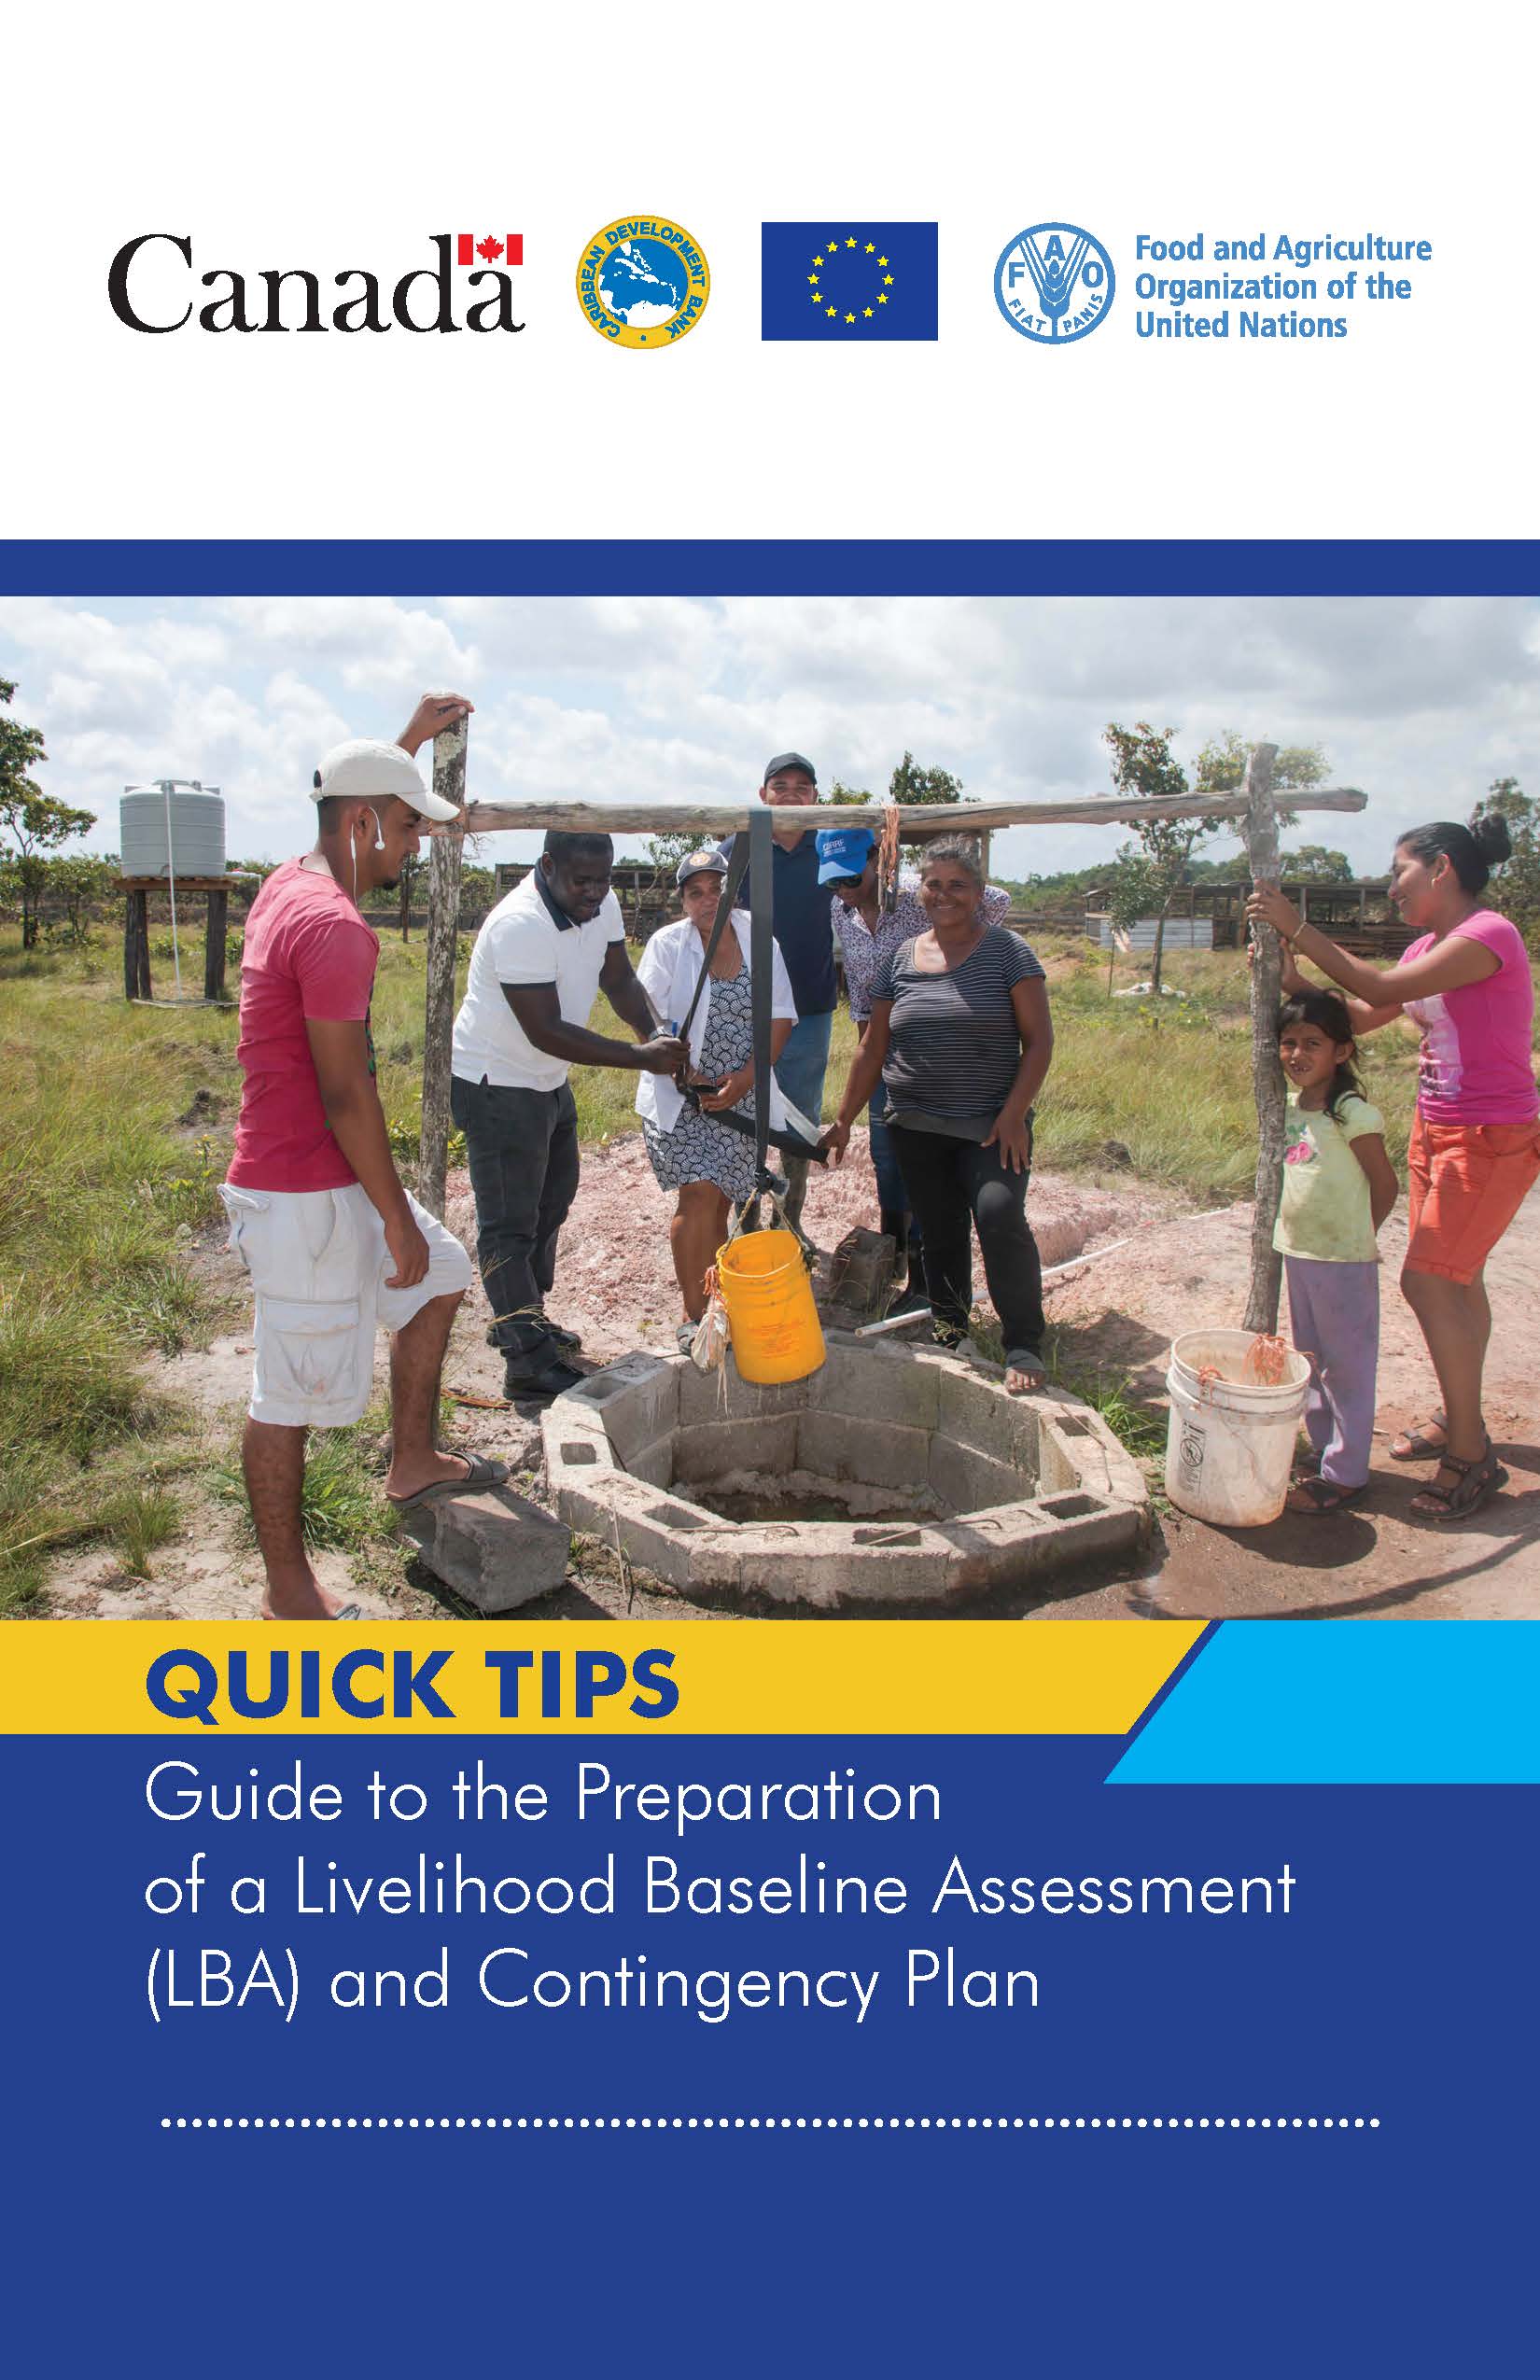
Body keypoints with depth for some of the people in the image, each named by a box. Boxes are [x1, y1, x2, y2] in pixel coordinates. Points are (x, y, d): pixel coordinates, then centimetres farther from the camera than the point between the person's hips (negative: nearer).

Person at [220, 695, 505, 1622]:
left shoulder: (290, 885, 8)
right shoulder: (334, 928, -23)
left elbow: (360, 805, 34)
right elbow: (346, 1094, -23)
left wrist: (412, 739, 36)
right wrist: (398, 1220, -16)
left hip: (324, 1175, 11)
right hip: (305, 1194, -11)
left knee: (441, 1273, 24)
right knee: (293, 1393, 1)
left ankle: (413, 1460, 33)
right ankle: (290, 1592, 16)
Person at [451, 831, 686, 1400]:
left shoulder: (600, 905, -5)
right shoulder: (520, 925, -30)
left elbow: (618, 978, 7)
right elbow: (546, 1032, -32)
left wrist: (654, 1034, -13)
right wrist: (642, 1056, -31)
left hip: (549, 1080, 10)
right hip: (498, 1085, -10)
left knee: (550, 1203, 21)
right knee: (509, 1224, -5)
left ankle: (522, 1319, 38)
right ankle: (527, 1360, -3)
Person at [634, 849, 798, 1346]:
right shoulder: (667, 944, -1)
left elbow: (780, 1017, 2)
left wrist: (745, 1078, -10)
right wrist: (685, 1076, -16)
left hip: (741, 1096, 3)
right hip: (679, 1098, -2)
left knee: (719, 1202, 6)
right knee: (700, 1194, -14)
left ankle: (713, 1300, 19)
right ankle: (693, 1316, -6)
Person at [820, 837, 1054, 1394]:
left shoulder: (1006, 951, 0)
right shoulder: (899, 961, 10)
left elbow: (1038, 1040, -3)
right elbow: (873, 1049, 15)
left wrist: (1013, 1113, -13)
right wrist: (844, 1120, 12)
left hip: (992, 1124, -4)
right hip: (917, 1129, 4)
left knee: (999, 1216, -22)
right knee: (940, 1234, 9)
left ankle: (1024, 1344, -12)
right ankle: (948, 1330, 27)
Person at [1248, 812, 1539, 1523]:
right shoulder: (1428, 948, 10)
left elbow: (1380, 989, -26)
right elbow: (1359, 1019, 9)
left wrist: (1297, 929, -22)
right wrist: (1293, 982, -4)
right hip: (1437, 1131, 9)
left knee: (1428, 1280, -12)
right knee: (1454, 1280, 16)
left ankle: (1470, 1453, -1)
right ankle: (1459, 1420, 30)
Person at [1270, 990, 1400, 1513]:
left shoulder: (1353, 1114, -16)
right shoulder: (1290, 1106, 5)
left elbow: (1385, 1187, -9)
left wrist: (1352, 1237, 1)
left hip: (1343, 1262, -8)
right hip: (1295, 1254, 8)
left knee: (1347, 1366, 3)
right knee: (1311, 1362, 17)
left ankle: (1345, 1473, 11)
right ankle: (1326, 1453, 31)